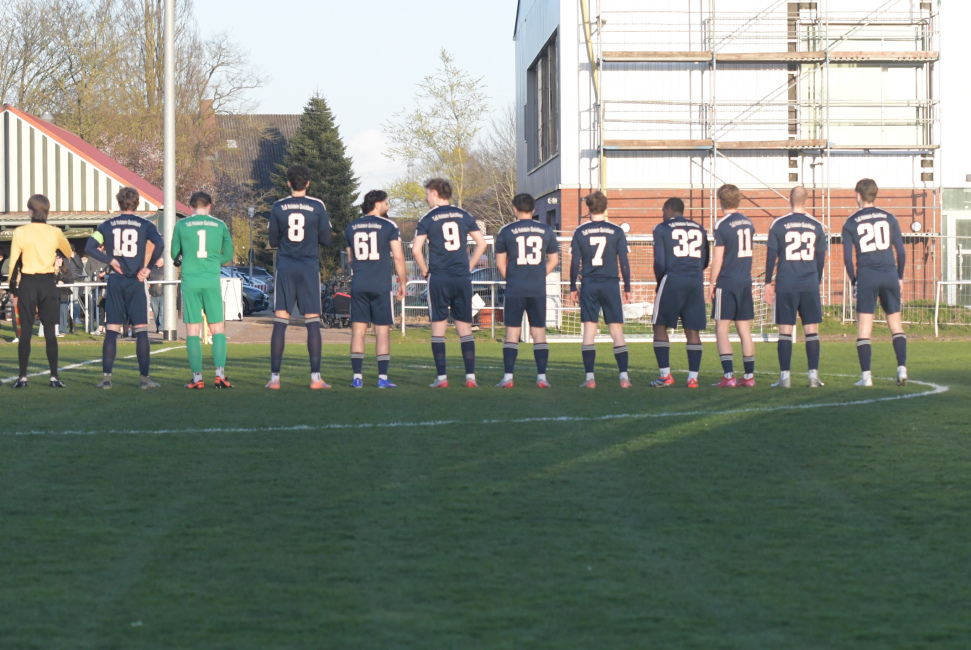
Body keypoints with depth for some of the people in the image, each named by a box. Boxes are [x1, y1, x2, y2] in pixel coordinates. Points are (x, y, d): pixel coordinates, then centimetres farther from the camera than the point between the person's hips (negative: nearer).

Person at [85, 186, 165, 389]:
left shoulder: (107, 225, 6)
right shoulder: (145, 225, 0)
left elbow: (90, 247, -3)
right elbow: (159, 244, -17)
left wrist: (110, 260, -1)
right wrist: (148, 267, -9)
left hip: (115, 281, 2)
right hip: (136, 281, -2)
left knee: (112, 331, 4)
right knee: (141, 330, 2)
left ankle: (106, 377, 0)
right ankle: (144, 378, 0)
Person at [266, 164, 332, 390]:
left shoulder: (278, 207, 1)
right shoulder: (317, 206, -2)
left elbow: (273, 242, 7)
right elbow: (326, 240, 1)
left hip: (285, 268, 1)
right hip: (310, 267, -1)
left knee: (280, 322, 2)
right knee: (313, 322, 1)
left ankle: (275, 377, -1)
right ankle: (315, 377, -2)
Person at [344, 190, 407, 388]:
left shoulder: (351, 227, 12)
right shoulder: (388, 226, -2)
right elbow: (398, 257, -6)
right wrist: (403, 283, 3)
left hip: (358, 286, 4)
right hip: (381, 286, -4)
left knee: (358, 330, 5)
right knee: (382, 331, 0)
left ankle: (357, 376, 2)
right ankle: (383, 377, -3)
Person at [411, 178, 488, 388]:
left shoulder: (428, 219, -3)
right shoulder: (463, 215, 8)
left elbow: (416, 249, -10)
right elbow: (481, 243, 9)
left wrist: (425, 270, 3)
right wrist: (469, 266, 14)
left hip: (438, 278, -3)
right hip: (462, 278, 3)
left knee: (438, 327, 3)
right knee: (465, 327, 7)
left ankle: (442, 377, -1)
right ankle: (470, 376, 2)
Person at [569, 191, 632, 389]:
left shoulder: (580, 232, 1)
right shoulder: (616, 232, 0)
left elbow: (575, 263, 2)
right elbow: (624, 261, 1)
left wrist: (572, 287, 11)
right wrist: (627, 288, 8)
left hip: (589, 285, 0)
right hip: (611, 284, 0)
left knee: (589, 331, 3)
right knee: (617, 331, 2)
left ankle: (590, 377, -2)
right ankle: (624, 376, -5)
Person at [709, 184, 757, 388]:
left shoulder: (722, 225, -10)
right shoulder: (748, 223, 9)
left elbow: (718, 259, -10)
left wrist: (711, 285, -4)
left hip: (726, 282, -6)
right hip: (746, 281, 6)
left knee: (721, 329, -2)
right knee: (744, 330, 10)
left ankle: (729, 376, -9)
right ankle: (749, 376, 10)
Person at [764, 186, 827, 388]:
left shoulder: (778, 225, -1)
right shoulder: (816, 226, 5)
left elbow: (771, 256, 0)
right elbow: (821, 259, 12)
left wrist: (768, 283, 7)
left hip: (785, 286, -1)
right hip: (810, 286, 1)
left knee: (785, 331, 1)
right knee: (812, 330, 5)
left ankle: (785, 376, -3)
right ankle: (813, 375, 2)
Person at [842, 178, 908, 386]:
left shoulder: (851, 223, 3)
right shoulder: (889, 218, 8)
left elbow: (848, 257, 0)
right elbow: (901, 251, 6)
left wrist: (853, 281, 10)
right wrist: (900, 277, 16)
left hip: (866, 276, -2)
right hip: (889, 274, 2)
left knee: (864, 326, 1)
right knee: (895, 322, 11)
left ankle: (866, 375, -4)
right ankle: (902, 368, 1)